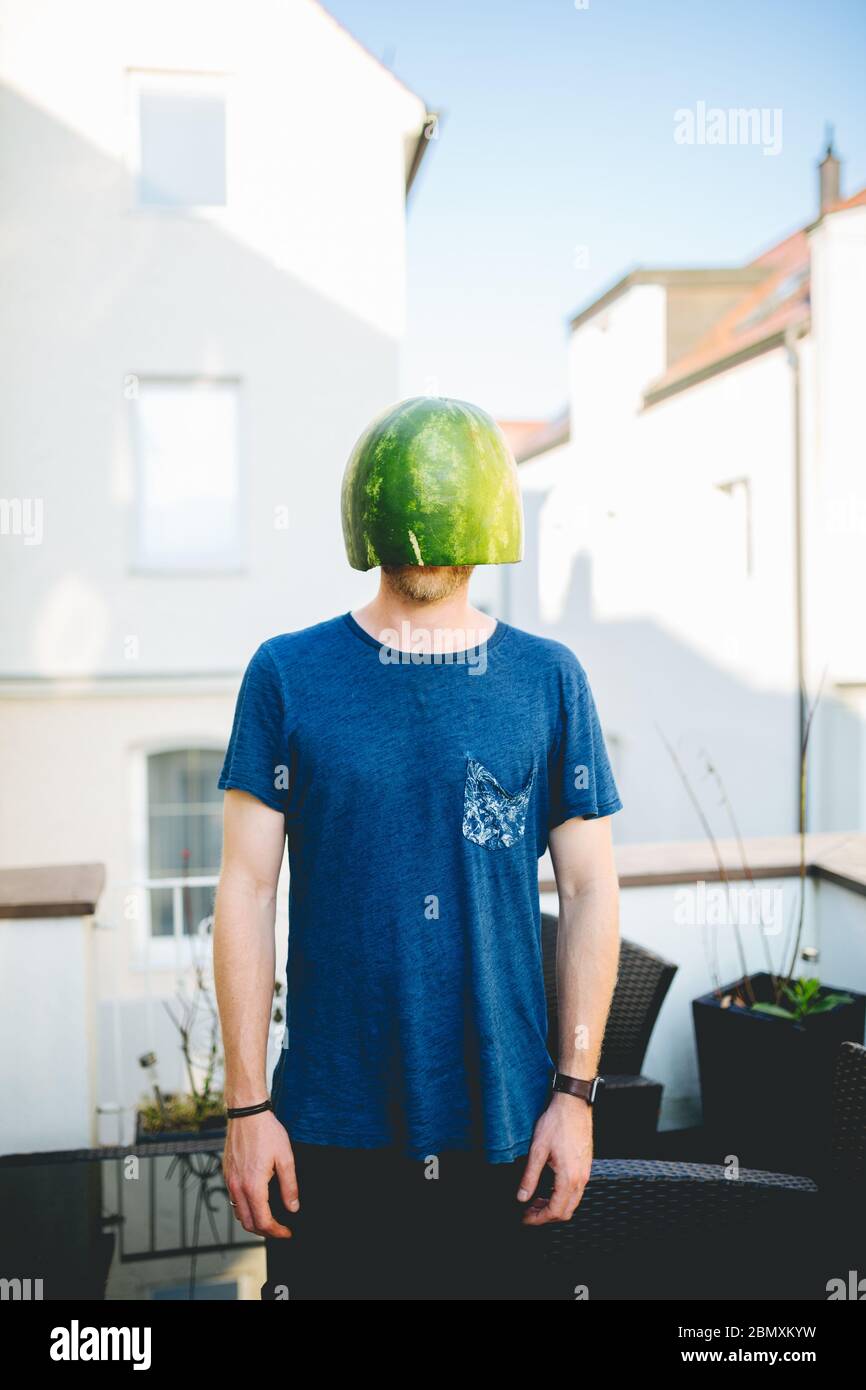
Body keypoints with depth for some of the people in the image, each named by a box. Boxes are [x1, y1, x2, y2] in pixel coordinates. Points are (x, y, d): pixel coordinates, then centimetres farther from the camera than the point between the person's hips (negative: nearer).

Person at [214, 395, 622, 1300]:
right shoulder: (288, 674, -2)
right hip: (332, 1128, 0)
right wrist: (247, 1104, -3)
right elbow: (246, 891, -2)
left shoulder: (549, 681, 0)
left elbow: (589, 893, 3)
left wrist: (575, 1092, 0)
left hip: (505, 1124, 1)